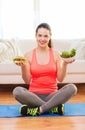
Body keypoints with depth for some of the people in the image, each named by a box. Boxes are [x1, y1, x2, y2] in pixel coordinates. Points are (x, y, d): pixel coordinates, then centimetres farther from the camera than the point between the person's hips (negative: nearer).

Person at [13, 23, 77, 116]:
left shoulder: (56, 54, 4)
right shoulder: (29, 55, 3)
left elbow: (60, 79, 1)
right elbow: (27, 81, 0)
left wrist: (65, 64, -13)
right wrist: (23, 66, -15)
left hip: (52, 95, 1)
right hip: (34, 95, 0)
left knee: (72, 88, -27)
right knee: (17, 91, -31)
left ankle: (38, 110, -28)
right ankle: (53, 107, -25)